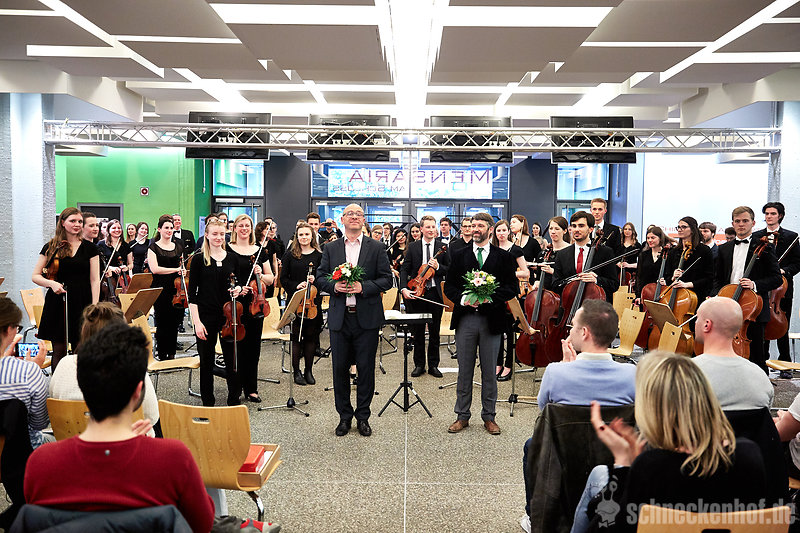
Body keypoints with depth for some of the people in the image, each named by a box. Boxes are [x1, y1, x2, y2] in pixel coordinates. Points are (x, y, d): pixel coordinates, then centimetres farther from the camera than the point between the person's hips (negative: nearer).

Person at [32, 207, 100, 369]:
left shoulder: (89, 248, 5)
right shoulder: (51, 247, 6)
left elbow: (95, 280, 1)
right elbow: (35, 276, 8)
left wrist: (94, 307, -8)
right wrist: (51, 283, -12)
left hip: (82, 303, 0)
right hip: (57, 303, 1)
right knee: (59, 351, 5)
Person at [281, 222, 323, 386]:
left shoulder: (319, 255, 5)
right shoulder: (290, 255, 4)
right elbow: (283, 279, 4)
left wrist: (315, 280, -14)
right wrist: (296, 286, -13)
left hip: (313, 300, 1)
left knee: (311, 335, 6)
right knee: (296, 335, 3)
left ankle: (309, 371, 18)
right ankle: (296, 371, 13)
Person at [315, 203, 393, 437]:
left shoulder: (376, 248, 3)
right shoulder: (330, 248, 9)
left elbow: (386, 279, -1)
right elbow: (320, 278, 9)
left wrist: (364, 287, -16)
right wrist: (334, 286, -12)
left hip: (367, 317, -1)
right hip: (339, 318, 2)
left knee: (366, 368, 5)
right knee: (339, 368, 8)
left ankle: (363, 416, 21)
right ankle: (344, 416, 24)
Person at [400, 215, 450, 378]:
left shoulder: (442, 247, 2)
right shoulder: (413, 247, 3)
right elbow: (404, 269, 1)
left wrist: (438, 267, -16)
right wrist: (404, 288, -13)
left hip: (435, 293, 0)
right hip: (416, 292, 0)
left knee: (434, 332, 8)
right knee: (417, 331, 8)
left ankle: (433, 365, 20)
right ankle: (419, 365, 20)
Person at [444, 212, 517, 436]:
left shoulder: (503, 257, 5)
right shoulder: (459, 256, 9)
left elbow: (512, 287, 0)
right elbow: (449, 286, 7)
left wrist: (490, 297, -15)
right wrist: (463, 298, -12)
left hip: (491, 320, -1)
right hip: (465, 319, 1)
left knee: (489, 371, 8)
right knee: (464, 370, 8)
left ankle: (489, 416, 21)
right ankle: (462, 415, 20)